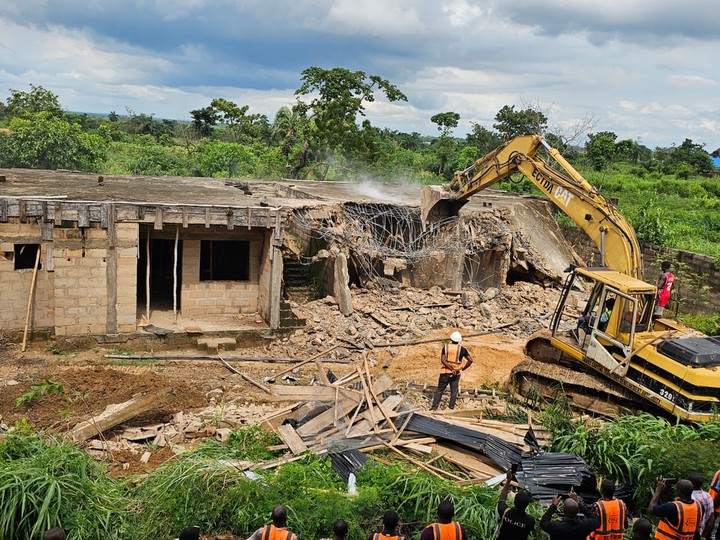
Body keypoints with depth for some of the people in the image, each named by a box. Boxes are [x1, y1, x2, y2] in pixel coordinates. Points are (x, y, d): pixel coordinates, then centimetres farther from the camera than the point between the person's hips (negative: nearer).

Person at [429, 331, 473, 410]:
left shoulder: (446, 347, -4)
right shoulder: (462, 349, -3)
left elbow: (443, 360, -14)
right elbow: (470, 360, -10)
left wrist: (451, 369, -13)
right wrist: (463, 368, -2)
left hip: (445, 372, 0)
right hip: (456, 374, 0)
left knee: (439, 390, 10)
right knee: (454, 392, 12)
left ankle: (434, 407, 8)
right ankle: (451, 408, 12)